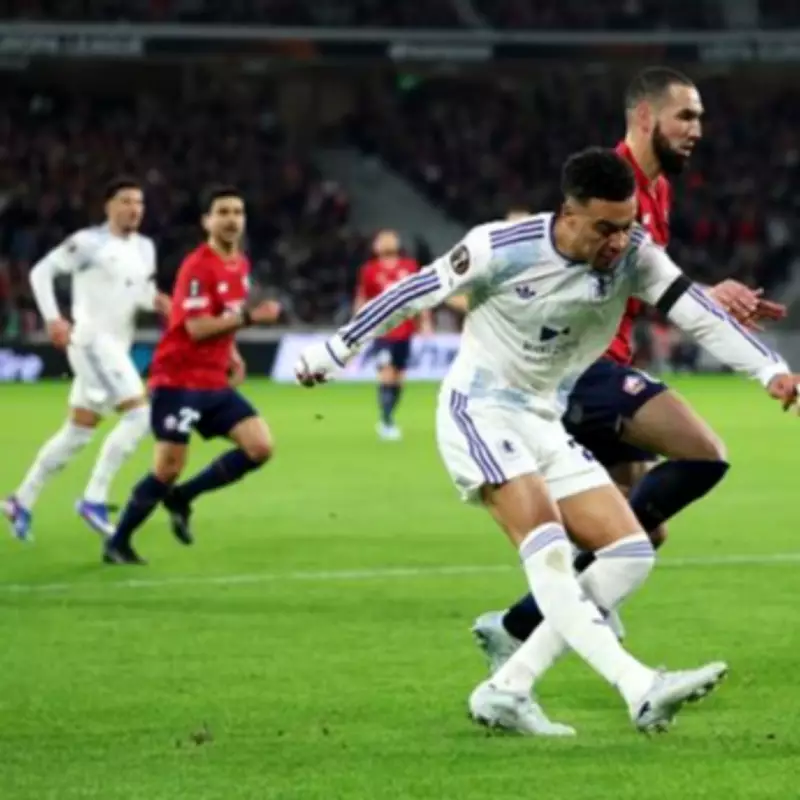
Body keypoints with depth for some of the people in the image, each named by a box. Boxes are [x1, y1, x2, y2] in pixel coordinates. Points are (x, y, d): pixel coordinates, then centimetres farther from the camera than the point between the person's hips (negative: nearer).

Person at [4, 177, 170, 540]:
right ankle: (94, 499, -15)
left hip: (117, 346, 8)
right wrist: (52, 318, -15)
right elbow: (41, 271, -5)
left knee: (77, 434, 14)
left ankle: (22, 502, 25)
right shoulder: (88, 242, -9)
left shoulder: (145, 248, 12)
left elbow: (145, 292, 19)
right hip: (92, 341, -8)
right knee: (139, 413, -19)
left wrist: (156, 301, -5)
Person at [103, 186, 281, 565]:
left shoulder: (240, 265, 10)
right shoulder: (197, 267, -17)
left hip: (215, 382, 8)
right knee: (168, 469, -10)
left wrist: (232, 356, 11)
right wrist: (248, 317, -29)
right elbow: (196, 328, -25)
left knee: (260, 447, -5)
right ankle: (117, 544, 8)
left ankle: (181, 498, 10)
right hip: (178, 381, -8)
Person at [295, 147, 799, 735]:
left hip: (544, 421, 7)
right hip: (479, 411, -7)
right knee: (545, 537, -28)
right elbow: (414, 294, -8)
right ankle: (640, 688, -43)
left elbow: (696, 310, -16)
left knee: (631, 555, -4)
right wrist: (333, 354, 1)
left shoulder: (633, 254, -8)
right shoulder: (502, 248, -20)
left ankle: (506, 691, -4)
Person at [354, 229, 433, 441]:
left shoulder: (409, 267, 6)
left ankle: (387, 420, 21)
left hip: (404, 331, 4)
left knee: (398, 378, 8)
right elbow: (361, 300, 6)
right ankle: (387, 423, -12)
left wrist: (425, 321, 6)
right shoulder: (370, 270, 0)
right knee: (387, 376, -14)